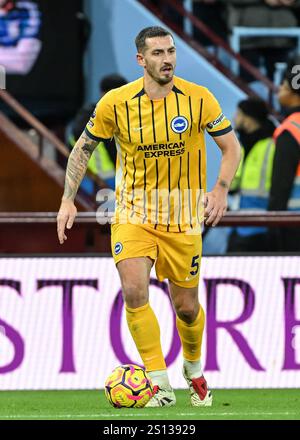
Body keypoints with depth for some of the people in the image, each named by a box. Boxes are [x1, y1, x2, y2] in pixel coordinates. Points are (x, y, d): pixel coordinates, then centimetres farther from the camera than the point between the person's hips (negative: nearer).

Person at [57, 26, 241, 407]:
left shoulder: (199, 99, -8)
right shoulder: (115, 103, -8)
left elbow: (231, 147, 1)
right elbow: (83, 147, 5)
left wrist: (220, 190, -15)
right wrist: (68, 200, -2)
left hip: (182, 218, 0)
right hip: (133, 214, 0)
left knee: (186, 307, 6)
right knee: (134, 291, -20)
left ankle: (194, 369, 37)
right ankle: (161, 385, -14)